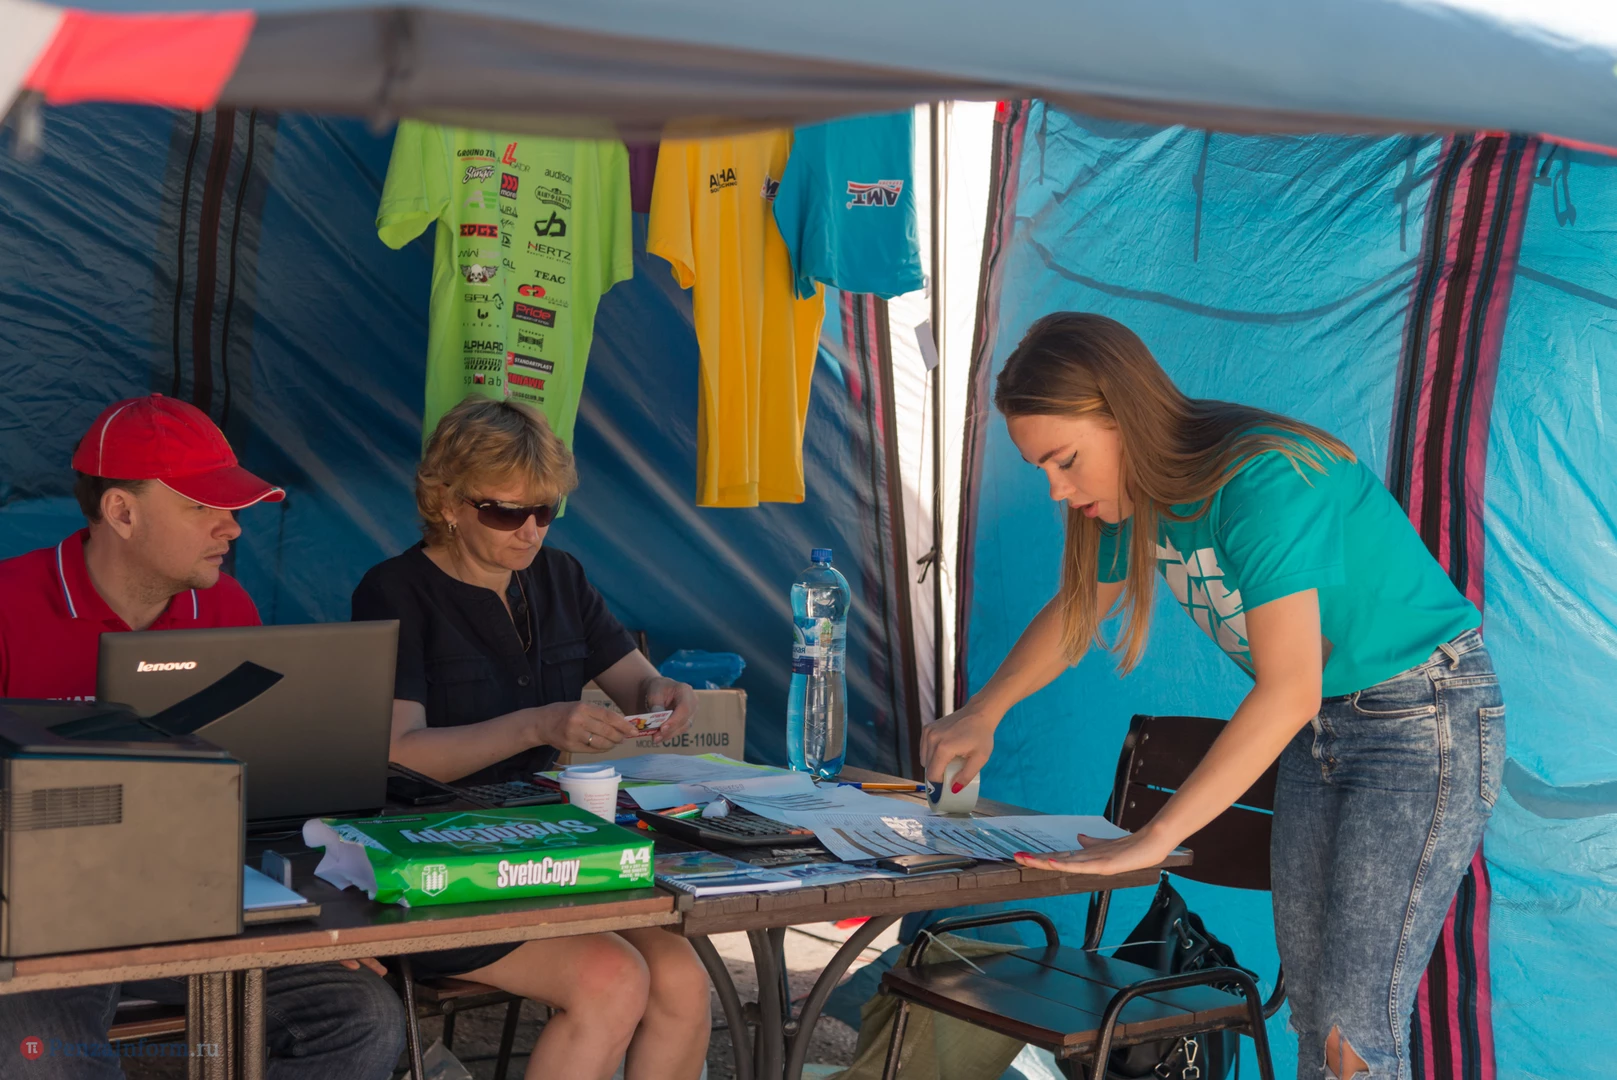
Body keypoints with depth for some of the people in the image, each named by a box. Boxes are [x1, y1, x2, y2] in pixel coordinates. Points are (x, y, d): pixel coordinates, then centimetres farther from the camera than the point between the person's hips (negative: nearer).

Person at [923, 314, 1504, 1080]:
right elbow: (1075, 610, 18)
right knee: (1308, 1007, 7)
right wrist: (982, 713, 5)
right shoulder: (1144, 494, -2)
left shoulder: (1261, 480, -28)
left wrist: (1153, 838, -35)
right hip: (1321, 728, 8)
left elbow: (1289, 693, -34)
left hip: (1427, 719, -8)